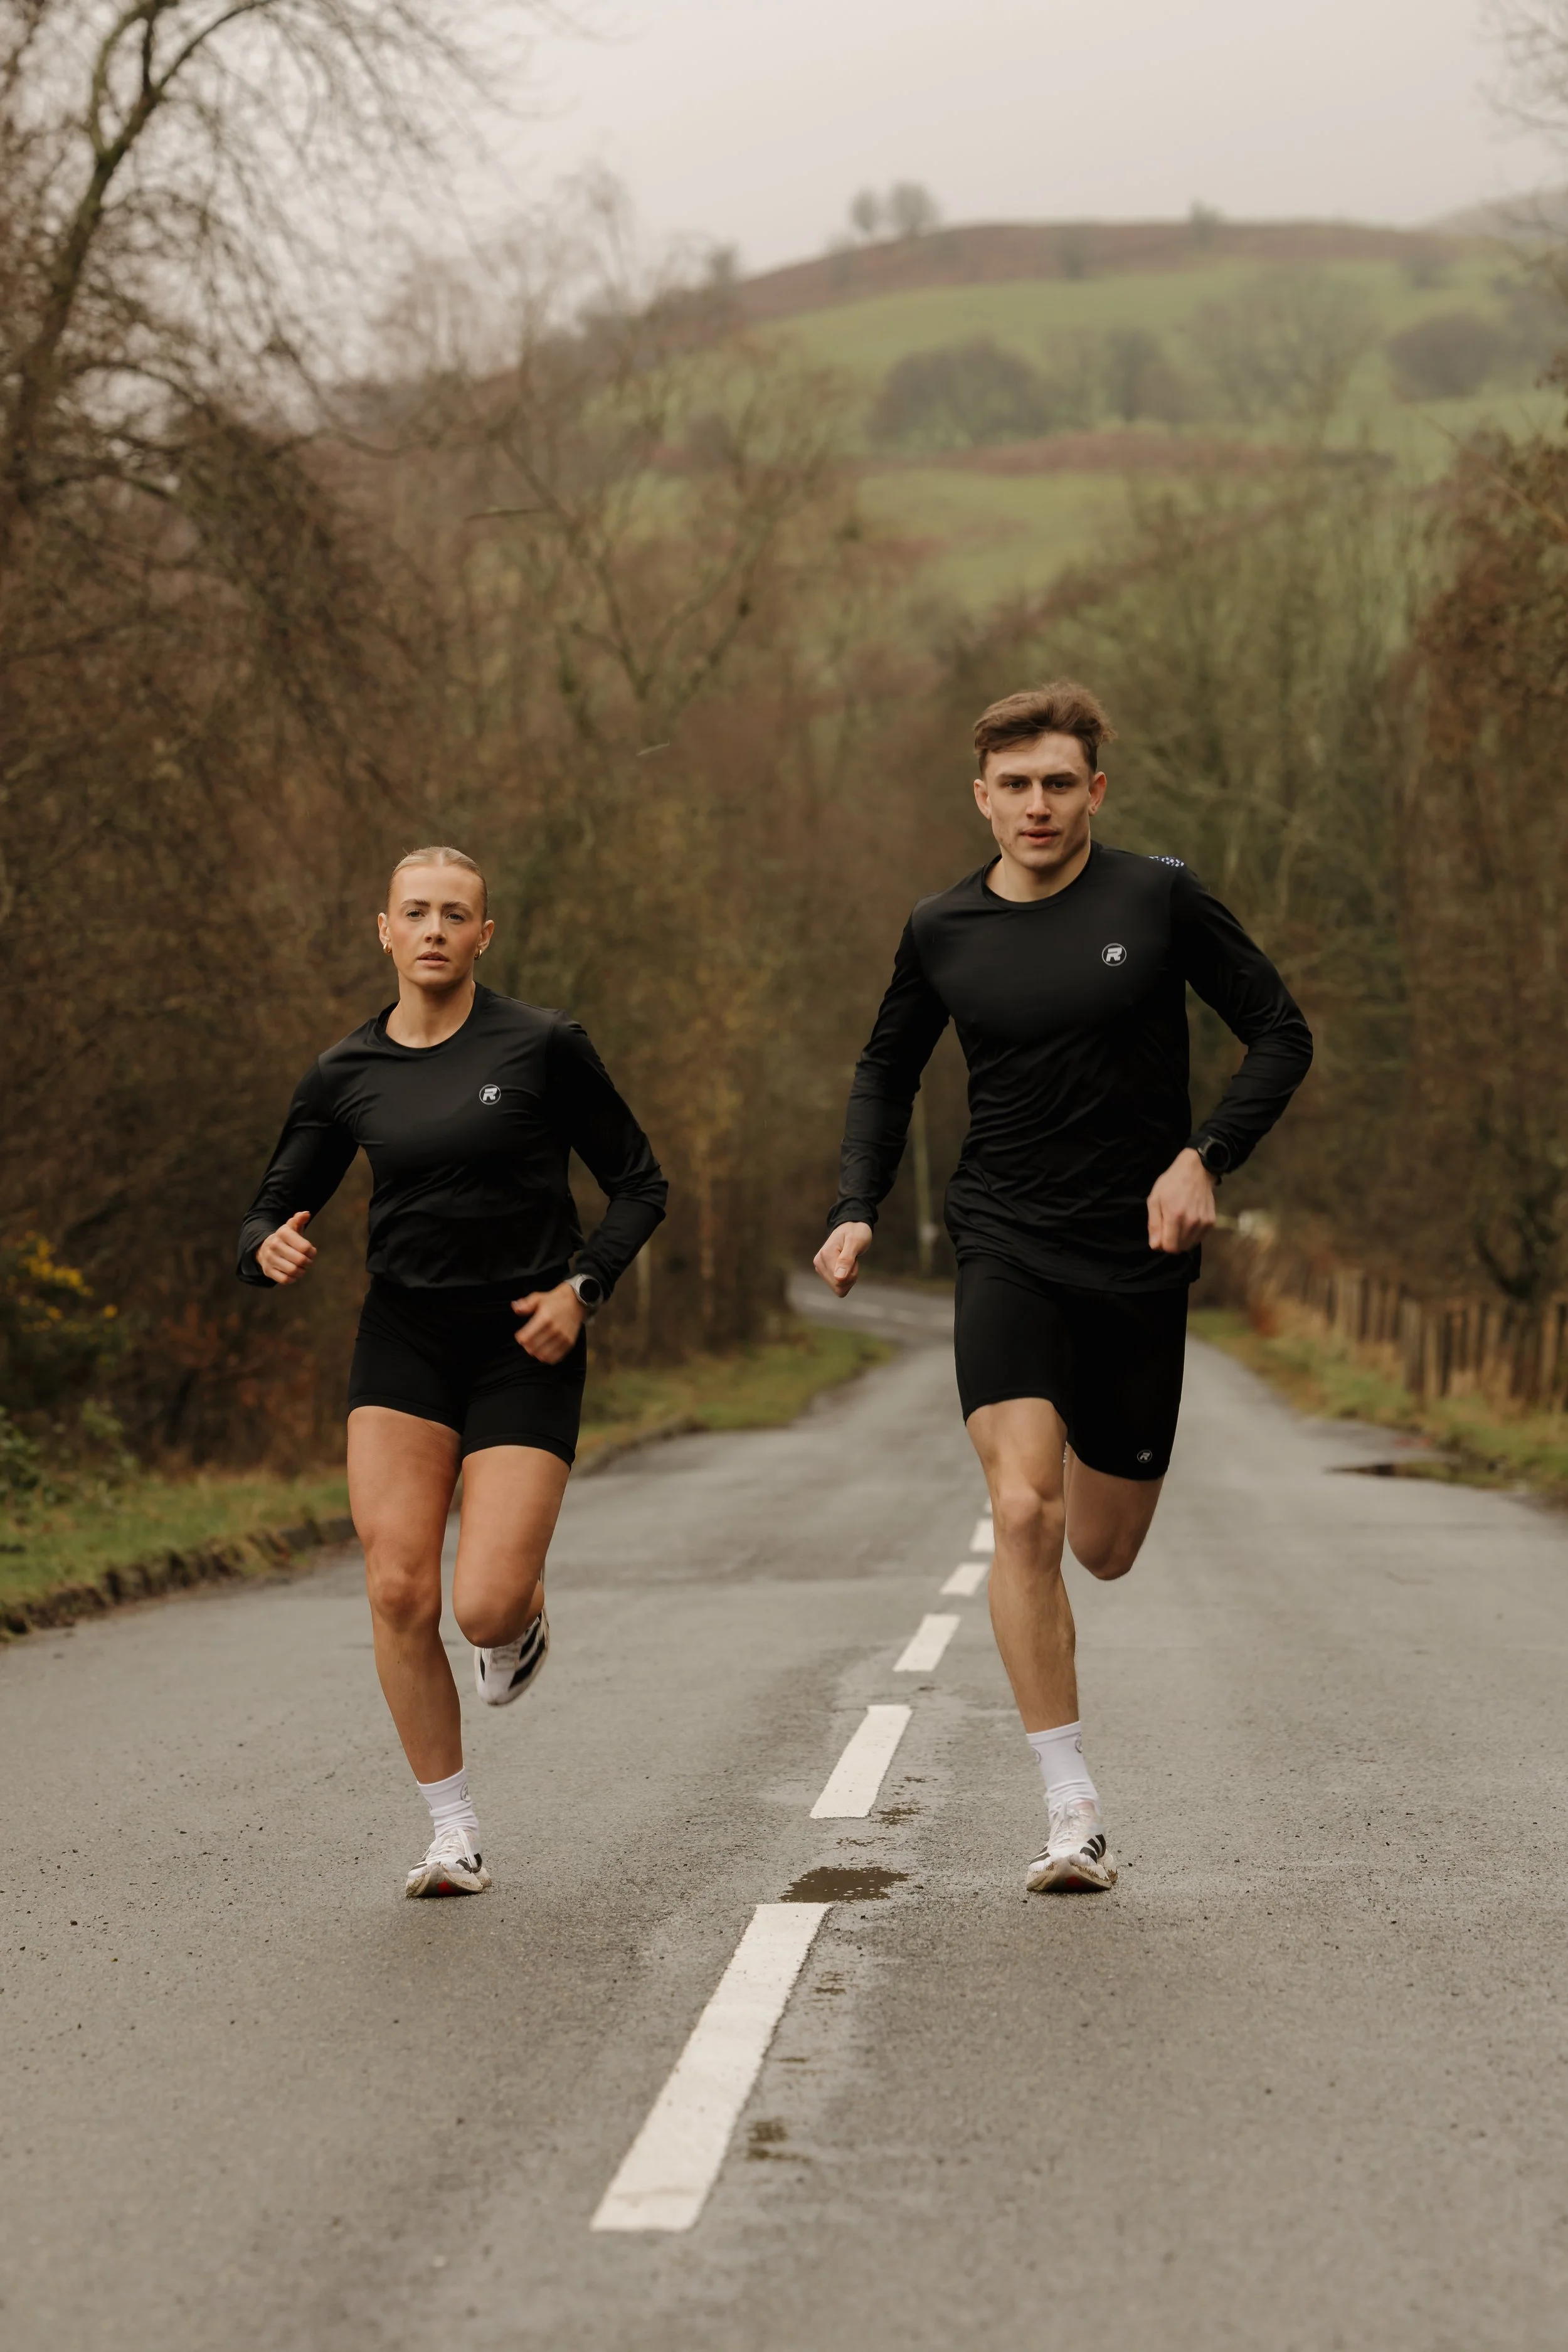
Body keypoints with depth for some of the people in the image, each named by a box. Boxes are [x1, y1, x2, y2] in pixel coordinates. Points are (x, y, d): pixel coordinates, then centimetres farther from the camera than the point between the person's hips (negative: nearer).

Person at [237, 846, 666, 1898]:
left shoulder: (544, 1046, -5)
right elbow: (271, 1215, 8)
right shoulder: (345, 1075, 3)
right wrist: (272, 1248, -16)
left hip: (526, 1350, -2)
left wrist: (583, 1286, -12)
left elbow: (640, 1184, 3)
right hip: (404, 1345, 3)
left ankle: (527, 1614, 27)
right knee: (400, 1593, -10)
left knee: (485, 1608, -13)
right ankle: (455, 1834, 6)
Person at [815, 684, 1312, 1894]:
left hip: (1139, 1262, 0)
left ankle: (1095, 1456, 51)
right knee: (1022, 1515, -21)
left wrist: (1203, 1158, -12)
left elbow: (1282, 1035, 2)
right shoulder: (942, 931, 2)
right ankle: (1073, 1809, -15)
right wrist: (858, 1211, 6)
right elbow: (888, 1069, 19)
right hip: (1007, 1251, 0)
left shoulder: (1159, 899, -4)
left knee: (1105, 1551, 11)